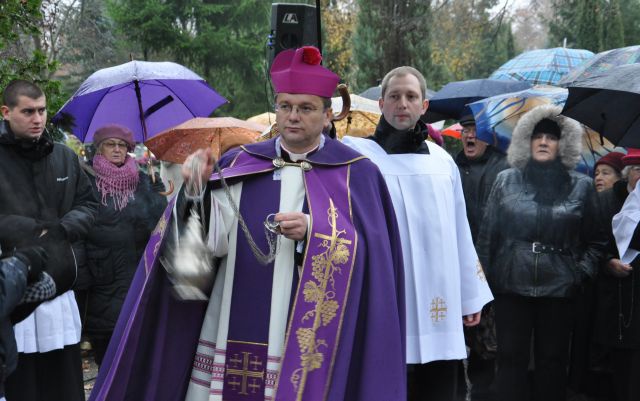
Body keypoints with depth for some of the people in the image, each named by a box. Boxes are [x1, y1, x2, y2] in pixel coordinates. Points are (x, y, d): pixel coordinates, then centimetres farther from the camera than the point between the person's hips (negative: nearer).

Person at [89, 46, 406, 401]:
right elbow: (215, 241, -1)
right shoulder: (240, 164, 9)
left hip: (312, 336, -2)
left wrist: (313, 231, -21)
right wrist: (196, 190, -16)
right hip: (236, 330, 2)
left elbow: (370, 250, -7)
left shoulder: (355, 173, 2)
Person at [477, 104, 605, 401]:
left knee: (552, 361, 8)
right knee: (511, 359, 3)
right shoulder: (506, 181, 6)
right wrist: (483, 278, 2)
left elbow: (595, 240, 9)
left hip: (558, 287, 0)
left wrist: (582, 272, -4)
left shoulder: (581, 186, 6)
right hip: (511, 285, 0)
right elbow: (487, 233, 5)